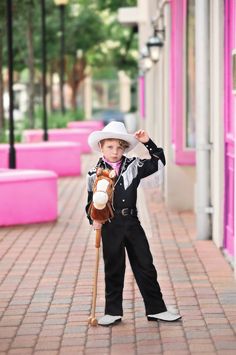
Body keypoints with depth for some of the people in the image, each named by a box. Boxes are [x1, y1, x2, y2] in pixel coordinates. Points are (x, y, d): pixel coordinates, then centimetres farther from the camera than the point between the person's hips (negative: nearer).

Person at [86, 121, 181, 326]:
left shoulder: (133, 166, 3)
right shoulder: (95, 174, -2)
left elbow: (159, 162, 9)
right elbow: (92, 203, 4)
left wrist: (148, 143, -2)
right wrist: (94, 219, -12)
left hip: (132, 223, 2)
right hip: (110, 227, -2)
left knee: (145, 266, 6)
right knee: (113, 269, 7)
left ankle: (156, 309, 15)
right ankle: (113, 312, 19)